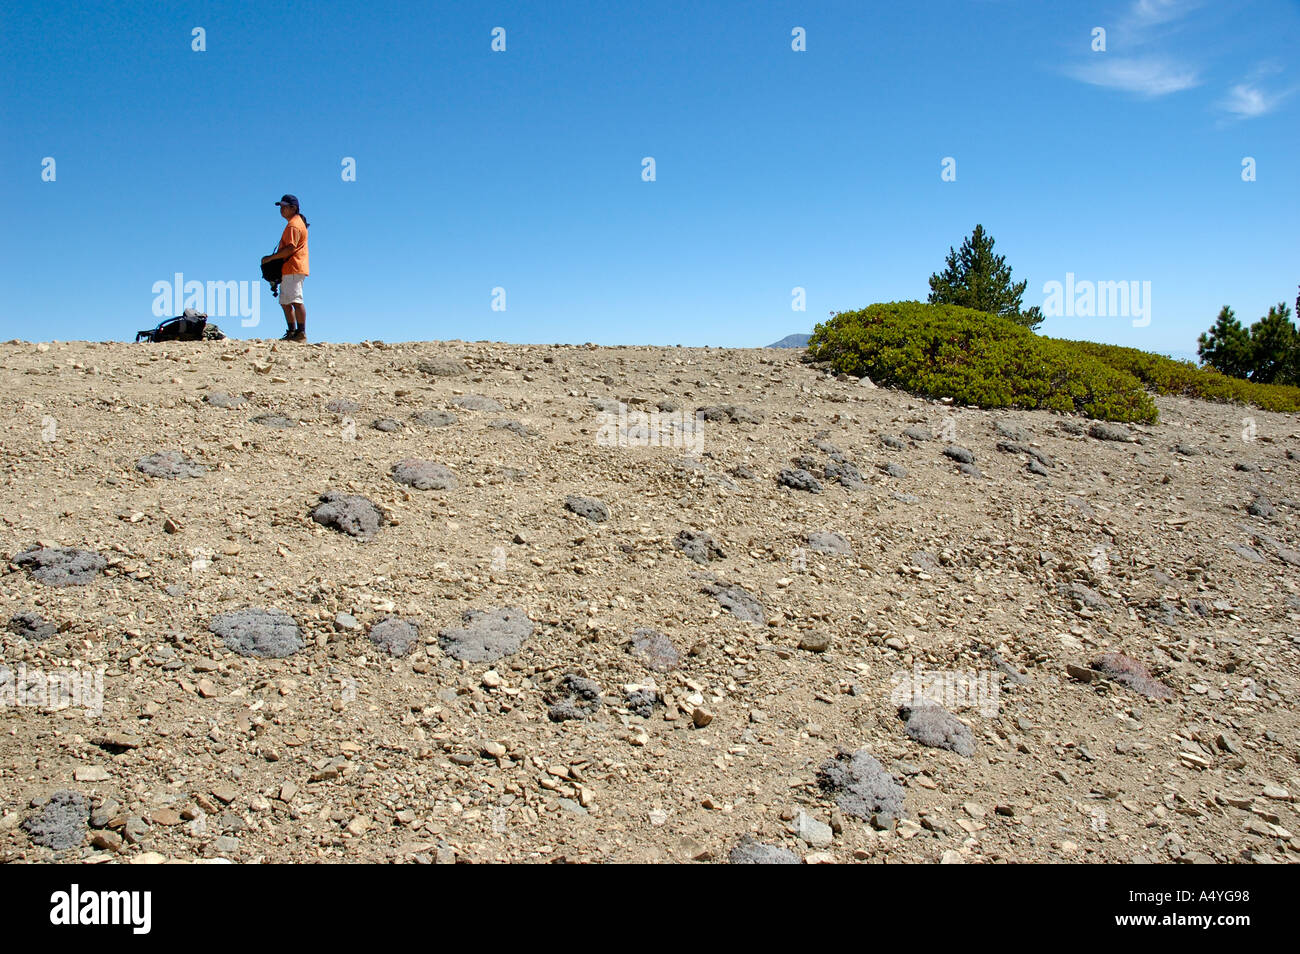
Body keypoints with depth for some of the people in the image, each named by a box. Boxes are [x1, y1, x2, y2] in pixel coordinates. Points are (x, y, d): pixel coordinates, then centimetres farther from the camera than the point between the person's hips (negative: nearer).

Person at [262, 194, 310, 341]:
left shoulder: (293, 225, -12)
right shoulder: (297, 222, 21)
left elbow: (290, 248, -22)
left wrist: (271, 257, -17)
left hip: (293, 269, -11)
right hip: (289, 270, 11)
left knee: (296, 301, -14)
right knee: (285, 302, 14)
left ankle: (301, 332, -16)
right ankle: (292, 332, 17)